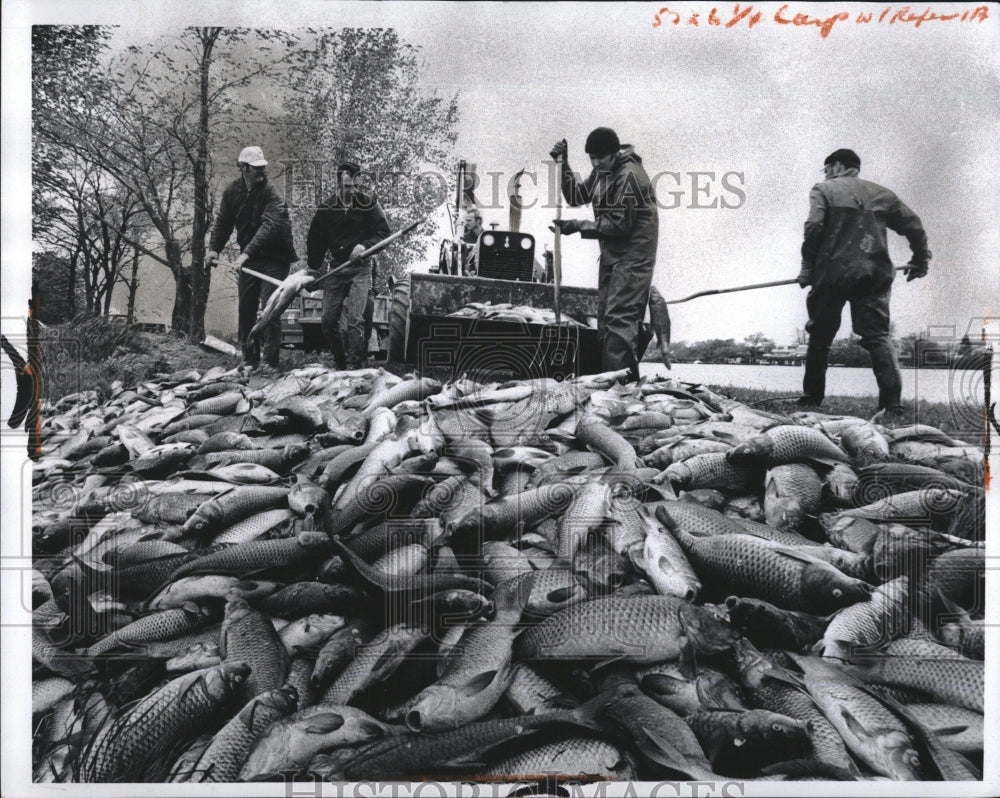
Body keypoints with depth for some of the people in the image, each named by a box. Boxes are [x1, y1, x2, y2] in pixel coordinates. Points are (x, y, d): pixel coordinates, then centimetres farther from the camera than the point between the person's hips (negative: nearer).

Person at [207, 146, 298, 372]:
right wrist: (214, 248, -2)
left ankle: (270, 361, -9)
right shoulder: (232, 191, 2)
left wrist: (247, 253, -41)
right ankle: (250, 360, 15)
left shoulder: (272, 195, -18)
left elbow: (269, 226, -31)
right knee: (245, 309, 6)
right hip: (248, 259, 6)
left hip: (274, 258, -6)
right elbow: (223, 222, 11)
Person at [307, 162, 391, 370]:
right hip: (336, 268, 4)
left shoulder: (368, 203, -4)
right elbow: (315, 241, 12)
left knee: (354, 319, -15)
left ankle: (354, 366, -12)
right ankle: (341, 364, 16)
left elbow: (384, 232, -2)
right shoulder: (326, 209, 4)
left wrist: (365, 246, -19)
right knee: (329, 321, 2)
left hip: (360, 269, -4)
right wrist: (312, 271, 9)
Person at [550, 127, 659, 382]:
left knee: (618, 317, -16)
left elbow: (619, 224, -20)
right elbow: (577, 196, 17)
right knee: (605, 317, 10)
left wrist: (579, 226, -17)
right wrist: (563, 165, 5)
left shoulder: (629, 175, -18)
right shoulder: (602, 171, 10)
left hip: (633, 254, -10)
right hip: (612, 254, 10)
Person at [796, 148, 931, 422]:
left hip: (832, 273, -2)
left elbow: (814, 227, -10)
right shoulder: (881, 194, 17)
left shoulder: (824, 189, 5)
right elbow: (913, 225, 16)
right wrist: (920, 260, 29)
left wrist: (808, 267, -2)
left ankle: (812, 397, 20)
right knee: (878, 336, -1)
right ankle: (892, 405, -13)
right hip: (874, 275, 3)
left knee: (820, 336, 12)